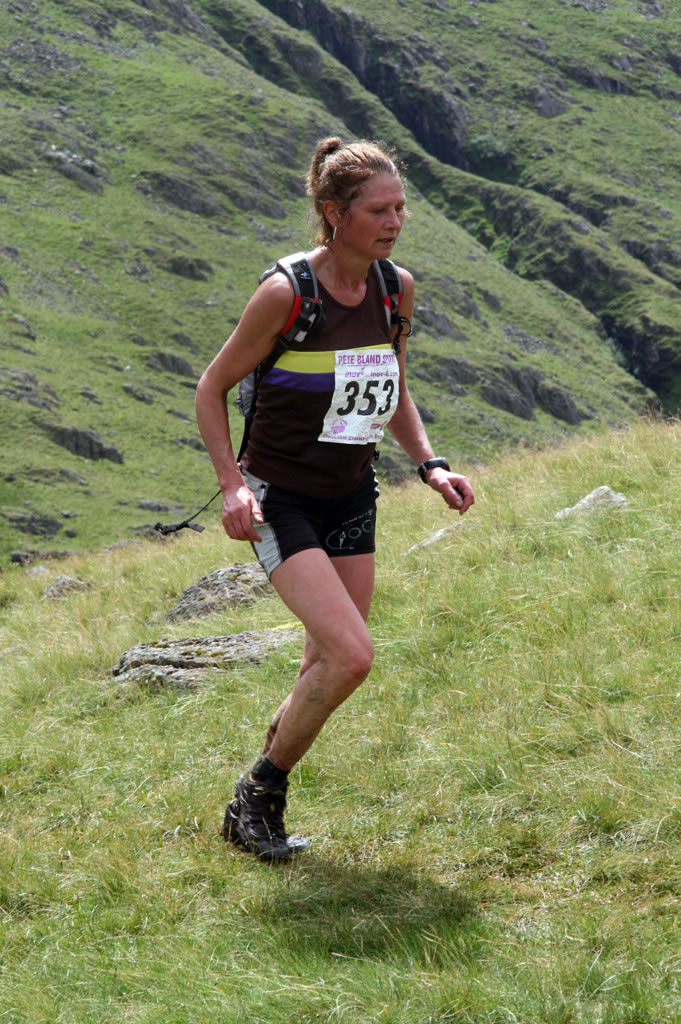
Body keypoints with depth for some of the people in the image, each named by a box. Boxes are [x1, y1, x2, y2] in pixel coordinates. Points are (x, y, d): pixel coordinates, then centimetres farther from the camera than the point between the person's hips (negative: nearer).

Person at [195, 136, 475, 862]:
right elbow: (212, 389, -7)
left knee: (327, 665, 8)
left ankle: (258, 809, 28)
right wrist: (232, 483, -17)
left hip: (351, 499, 6)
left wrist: (429, 465, 2)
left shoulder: (395, 290, 0)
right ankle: (257, 795, 1)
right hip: (281, 500, -6)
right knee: (351, 657, -19)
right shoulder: (286, 292, -18)